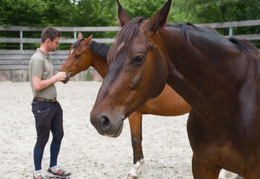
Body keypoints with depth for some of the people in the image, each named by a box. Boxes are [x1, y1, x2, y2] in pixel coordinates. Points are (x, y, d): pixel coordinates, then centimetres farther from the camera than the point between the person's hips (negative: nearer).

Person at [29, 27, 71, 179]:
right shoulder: (38, 59, -19)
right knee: (42, 139, 1)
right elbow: (37, 85, -25)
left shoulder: (46, 57, 11)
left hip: (53, 103, 10)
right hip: (42, 105, -9)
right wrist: (55, 78, -17)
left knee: (58, 135, 15)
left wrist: (59, 77, 8)